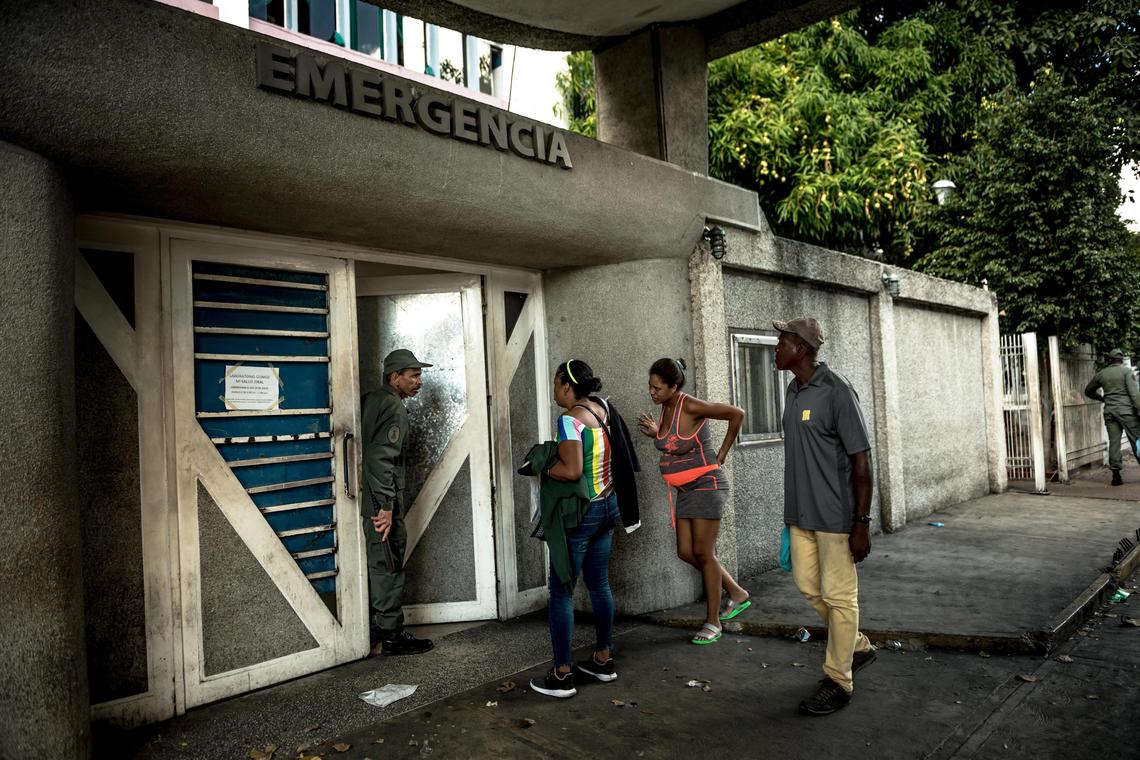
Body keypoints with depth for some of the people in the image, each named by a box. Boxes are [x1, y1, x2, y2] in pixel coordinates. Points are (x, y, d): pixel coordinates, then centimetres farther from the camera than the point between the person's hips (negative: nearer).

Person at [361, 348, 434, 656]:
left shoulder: (370, 400, 13)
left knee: (376, 565, 18)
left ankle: (373, 628, 28)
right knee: (388, 567, 0)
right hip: (380, 501, -9)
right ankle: (392, 636, 10)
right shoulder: (394, 407, -16)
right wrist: (387, 506, -23)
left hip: (369, 500, 10)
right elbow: (381, 458, -25)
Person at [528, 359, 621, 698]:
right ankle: (604, 659, 29)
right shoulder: (601, 410, 6)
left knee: (561, 592, 1)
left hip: (579, 514, -8)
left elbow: (572, 470, -27)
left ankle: (561, 675, 7)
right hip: (607, 505, 8)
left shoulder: (570, 419, -18)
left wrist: (543, 467, -10)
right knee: (599, 585, 17)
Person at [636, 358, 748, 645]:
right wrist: (656, 432, 0)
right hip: (686, 490, 9)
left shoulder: (691, 406, -19)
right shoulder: (665, 408, 6)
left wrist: (722, 453, -11)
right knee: (686, 552, 8)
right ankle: (737, 594, 26)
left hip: (706, 485, -8)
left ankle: (713, 621, 11)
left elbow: (737, 414, -17)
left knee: (703, 553, -3)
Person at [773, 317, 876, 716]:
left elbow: (861, 460, -16)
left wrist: (862, 523, -16)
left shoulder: (836, 391, -16)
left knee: (838, 596, 4)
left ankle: (838, 680, 18)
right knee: (808, 585, 15)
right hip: (801, 513, 8)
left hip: (835, 515, -8)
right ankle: (858, 646, 37)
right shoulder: (793, 391, 9)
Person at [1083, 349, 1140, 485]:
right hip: (1126, 410, -4)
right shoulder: (1127, 371, -2)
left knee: (1114, 442, 3)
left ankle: (1116, 475, 0)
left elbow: (1088, 391, 22)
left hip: (1109, 412, 4)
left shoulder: (1101, 374, 10)